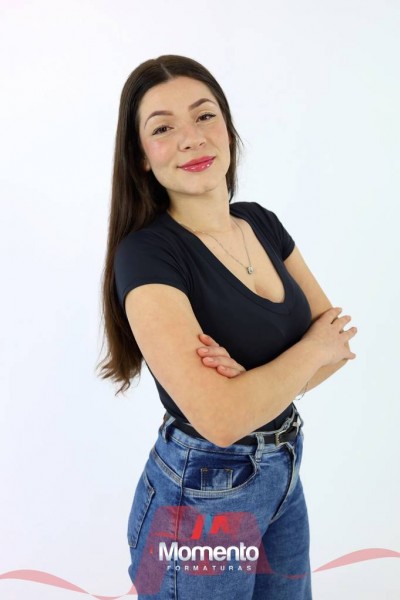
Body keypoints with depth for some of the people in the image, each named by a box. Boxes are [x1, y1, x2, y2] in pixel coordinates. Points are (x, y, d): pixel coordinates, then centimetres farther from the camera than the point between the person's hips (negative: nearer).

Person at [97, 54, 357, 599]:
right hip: (203, 498, -6)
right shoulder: (147, 255, -22)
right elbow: (221, 418, -30)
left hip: (285, 473, 7)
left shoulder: (262, 222, 0)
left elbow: (341, 337, -1)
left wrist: (258, 381, -20)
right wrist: (311, 350, -14)